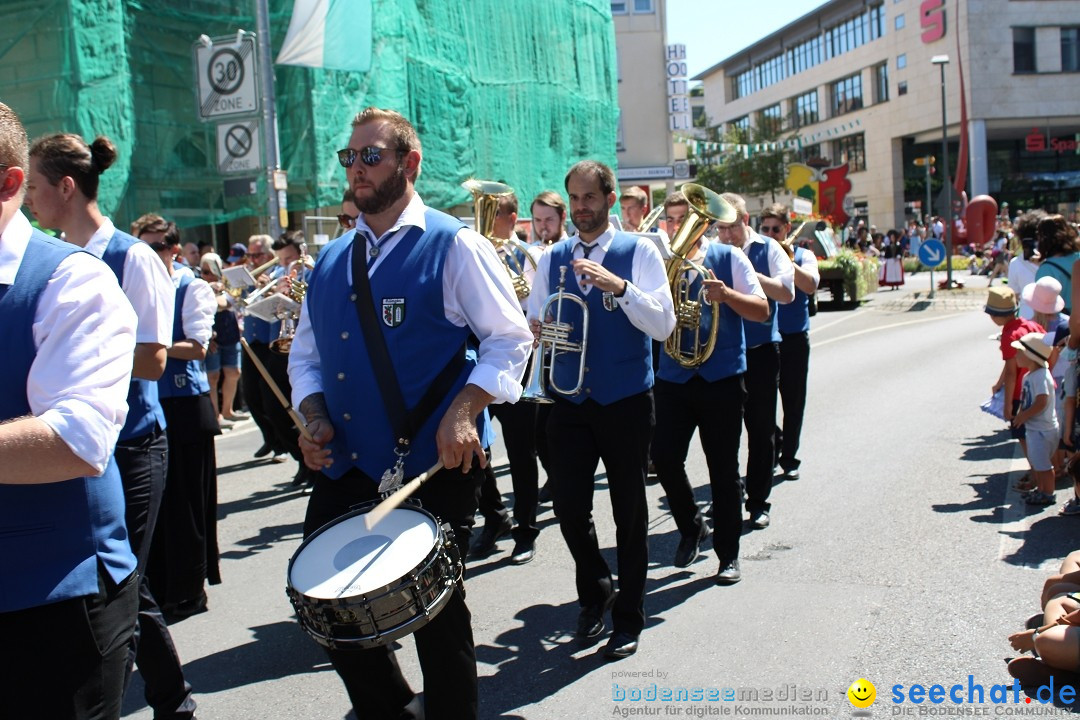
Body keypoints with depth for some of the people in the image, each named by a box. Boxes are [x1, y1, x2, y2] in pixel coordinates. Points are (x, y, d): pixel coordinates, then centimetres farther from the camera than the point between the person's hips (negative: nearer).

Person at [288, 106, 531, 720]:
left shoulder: (453, 247, -7)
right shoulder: (332, 260, 11)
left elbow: (511, 339, -8)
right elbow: (307, 353, 17)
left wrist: (465, 410, -21)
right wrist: (315, 415, -2)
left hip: (433, 467, -6)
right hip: (345, 466, 6)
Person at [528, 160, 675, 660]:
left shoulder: (639, 252, -3)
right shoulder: (552, 258, 8)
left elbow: (663, 325, -12)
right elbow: (535, 323, 13)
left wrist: (619, 286, -26)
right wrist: (534, 329, -11)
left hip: (626, 400, -3)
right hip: (570, 401, 3)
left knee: (630, 513, 6)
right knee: (569, 508, 2)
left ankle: (627, 619, 23)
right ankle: (595, 593, 30)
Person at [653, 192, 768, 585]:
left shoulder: (729, 258, 1)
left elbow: (762, 311, -5)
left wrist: (727, 294, -23)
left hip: (721, 378, -2)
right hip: (673, 377, 2)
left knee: (723, 469, 3)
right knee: (664, 456, -5)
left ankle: (728, 555, 16)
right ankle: (690, 527, 22)